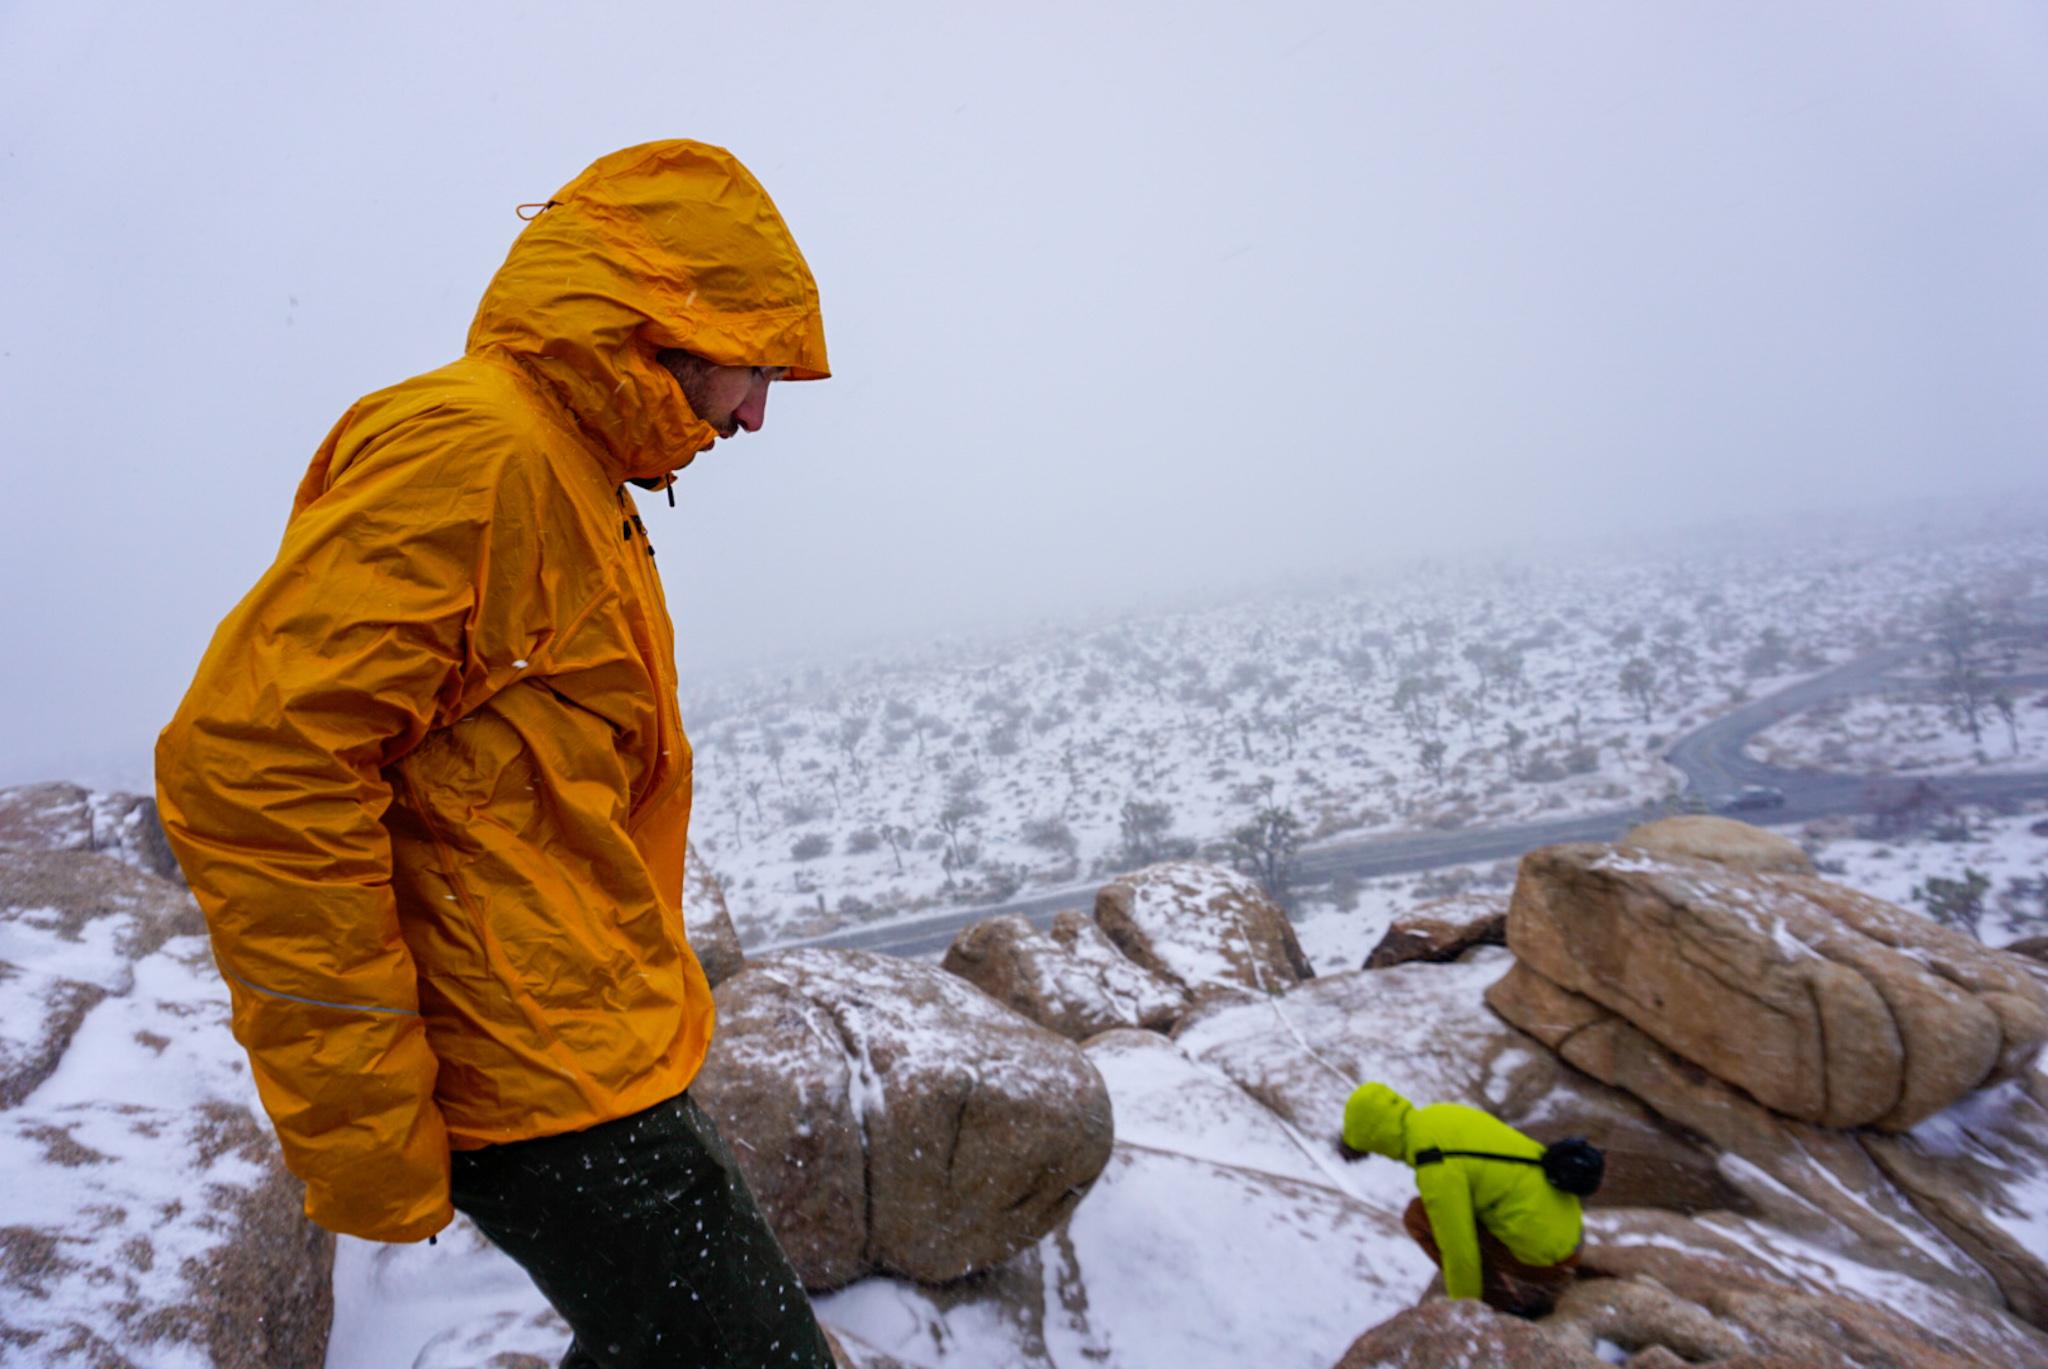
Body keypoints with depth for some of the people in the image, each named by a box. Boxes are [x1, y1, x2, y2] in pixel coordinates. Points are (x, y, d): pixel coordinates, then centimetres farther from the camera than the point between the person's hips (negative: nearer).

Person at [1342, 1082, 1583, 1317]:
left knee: (1418, 1216, -4)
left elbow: (1459, 1249, -18)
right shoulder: (1442, 1114, 4)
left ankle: (1508, 1300, 3)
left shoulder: (1435, 1166, -23)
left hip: (1537, 1261, -8)